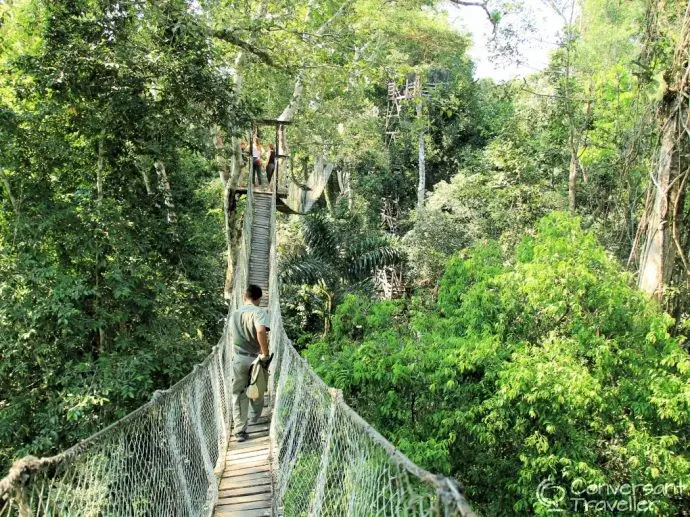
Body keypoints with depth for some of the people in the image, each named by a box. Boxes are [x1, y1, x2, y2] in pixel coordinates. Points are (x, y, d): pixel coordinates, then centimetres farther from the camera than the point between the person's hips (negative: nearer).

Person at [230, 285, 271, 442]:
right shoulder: (259, 312, -13)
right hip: (255, 358, -3)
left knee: (238, 395, 7)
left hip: (238, 358, 3)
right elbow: (261, 331, -31)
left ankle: (239, 431, 3)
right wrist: (265, 353, -23)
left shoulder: (234, 314, 7)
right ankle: (255, 419, 39)